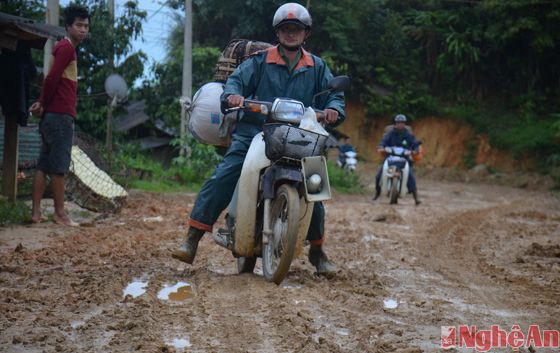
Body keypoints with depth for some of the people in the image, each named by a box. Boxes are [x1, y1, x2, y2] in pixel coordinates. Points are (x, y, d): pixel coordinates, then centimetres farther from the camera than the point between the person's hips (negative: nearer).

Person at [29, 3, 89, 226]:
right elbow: (52, 79, -19)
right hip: (61, 116, -10)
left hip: (53, 116, 10)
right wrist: (43, 104, -7)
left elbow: (52, 80, 16)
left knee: (44, 165, 7)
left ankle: (36, 212, 7)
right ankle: (60, 213, -2)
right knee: (59, 166, -6)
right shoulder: (67, 47, -10)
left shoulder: (64, 48, 21)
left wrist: (42, 104, 2)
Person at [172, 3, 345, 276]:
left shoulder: (317, 67, 14)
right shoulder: (260, 60, 7)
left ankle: (317, 251, 16)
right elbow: (237, 79, -1)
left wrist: (333, 109, -13)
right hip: (254, 133, -1)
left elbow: (334, 94, 10)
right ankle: (192, 239, -12)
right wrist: (232, 94, -25)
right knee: (221, 179, -15)